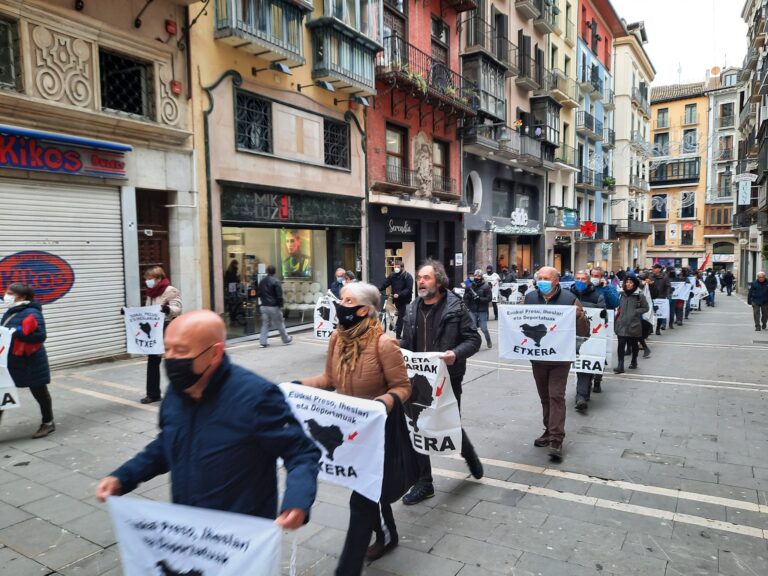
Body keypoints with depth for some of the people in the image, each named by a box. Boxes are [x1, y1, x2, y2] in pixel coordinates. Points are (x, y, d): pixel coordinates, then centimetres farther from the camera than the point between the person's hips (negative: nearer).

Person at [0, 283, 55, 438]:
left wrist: (16, 332, -33)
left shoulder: (31, 313, -19)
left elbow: (40, 335, -27)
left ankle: (48, 423, 25)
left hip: (31, 362, -8)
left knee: (39, 392, 8)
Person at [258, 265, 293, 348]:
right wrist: (280, 305, -8)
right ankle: (286, 339, 22)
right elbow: (279, 295, -15)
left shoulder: (262, 281, 9)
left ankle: (262, 342, 2)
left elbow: (259, 294, 15)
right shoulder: (276, 281, -13)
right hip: (273, 306, -6)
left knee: (265, 324, 9)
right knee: (280, 324, 7)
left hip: (264, 306, 6)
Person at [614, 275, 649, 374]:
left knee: (634, 344, 14)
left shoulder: (639, 295, -5)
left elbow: (646, 308, -1)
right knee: (621, 344, -8)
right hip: (622, 324, 2)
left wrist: (635, 312, -12)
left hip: (634, 324, -2)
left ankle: (634, 361, 37)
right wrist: (618, 311, 6)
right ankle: (620, 366, -9)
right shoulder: (623, 294, 8)